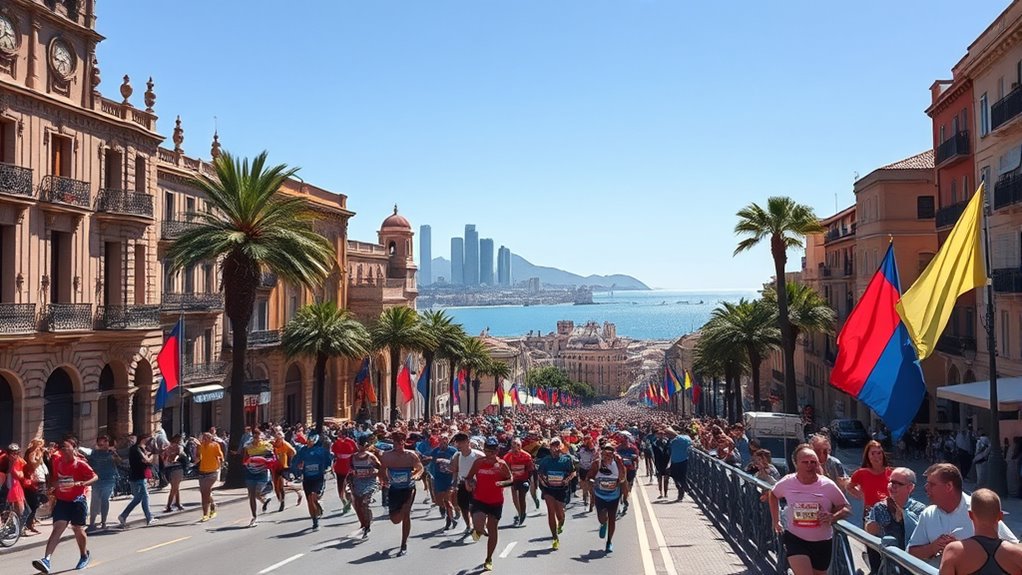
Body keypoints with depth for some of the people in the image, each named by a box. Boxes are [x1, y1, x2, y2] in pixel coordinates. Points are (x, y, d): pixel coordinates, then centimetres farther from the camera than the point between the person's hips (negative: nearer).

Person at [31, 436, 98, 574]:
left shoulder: (80, 464, -14)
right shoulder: (57, 462, 1)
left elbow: (95, 477, -15)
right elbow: (55, 479, 16)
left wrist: (82, 483, -31)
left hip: (77, 501, -3)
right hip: (61, 501, 3)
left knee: (78, 529, 9)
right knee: (58, 528, -11)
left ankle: (85, 555, 32)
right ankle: (46, 560, -21)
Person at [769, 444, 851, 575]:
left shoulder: (828, 485, -13)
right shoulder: (787, 482, -10)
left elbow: (846, 508, -3)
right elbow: (773, 495, 12)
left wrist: (833, 517, -24)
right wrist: (776, 521, 11)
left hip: (822, 541, 2)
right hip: (795, 538, -2)